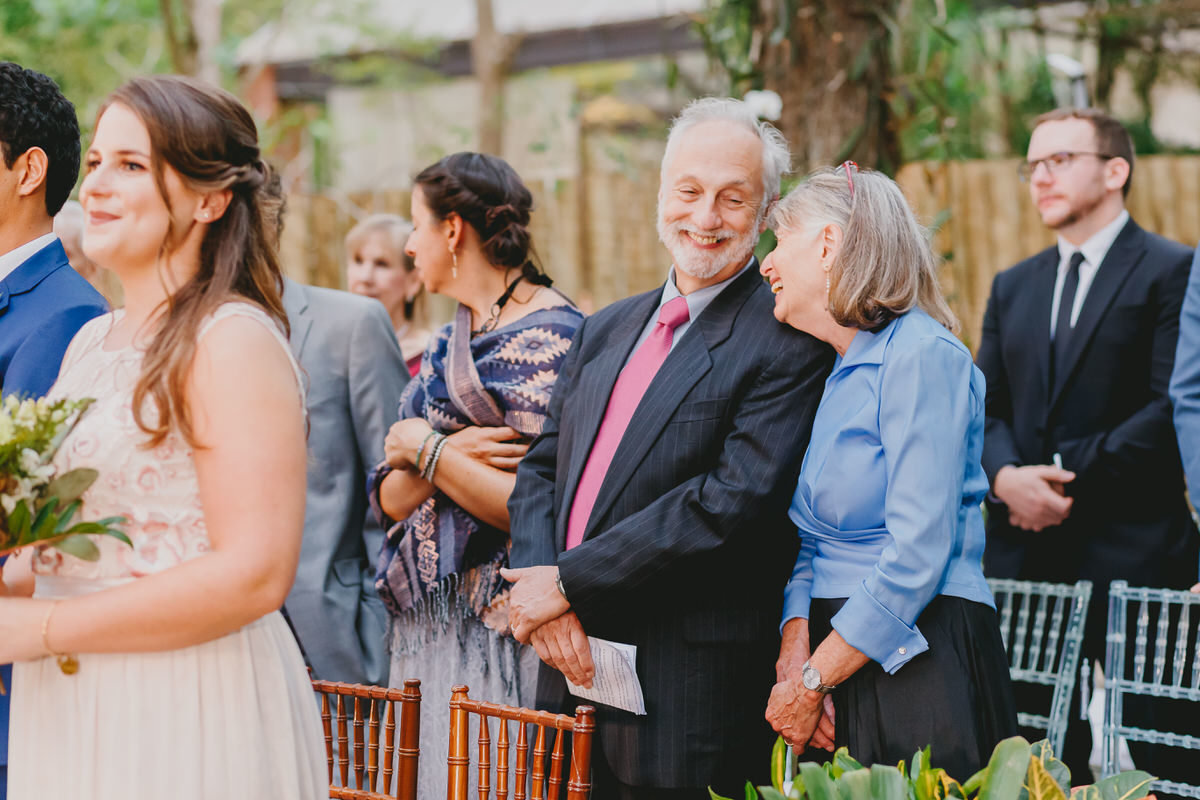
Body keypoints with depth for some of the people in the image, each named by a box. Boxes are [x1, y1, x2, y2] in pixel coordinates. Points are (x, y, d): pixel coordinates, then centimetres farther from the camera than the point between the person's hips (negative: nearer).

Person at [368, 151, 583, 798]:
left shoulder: (549, 338, -11)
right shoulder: (444, 348, 15)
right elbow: (389, 500, 9)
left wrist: (422, 448, -11)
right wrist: (449, 456, -11)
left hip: (497, 636, -8)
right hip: (424, 624, 8)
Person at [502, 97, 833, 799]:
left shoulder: (787, 342, -9)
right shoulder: (607, 331, 15)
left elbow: (736, 499, -18)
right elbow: (542, 469, 12)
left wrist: (568, 581, -15)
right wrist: (541, 594, -8)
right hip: (571, 667, 6)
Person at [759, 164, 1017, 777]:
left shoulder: (923, 357, -13)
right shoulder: (825, 372, 13)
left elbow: (918, 556, -19)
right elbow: (807, 542, 13)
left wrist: (811, 682, -15)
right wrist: (794, 652, -6)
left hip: (918, 667, -7)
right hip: (835, 654, 7)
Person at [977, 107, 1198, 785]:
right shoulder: (1014, 286, 19)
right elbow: (984, 406, 13)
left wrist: (1072, 477, -14)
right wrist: (1006, 476, -8)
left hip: (1132, 552, -6)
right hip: (1023, 554, 6)